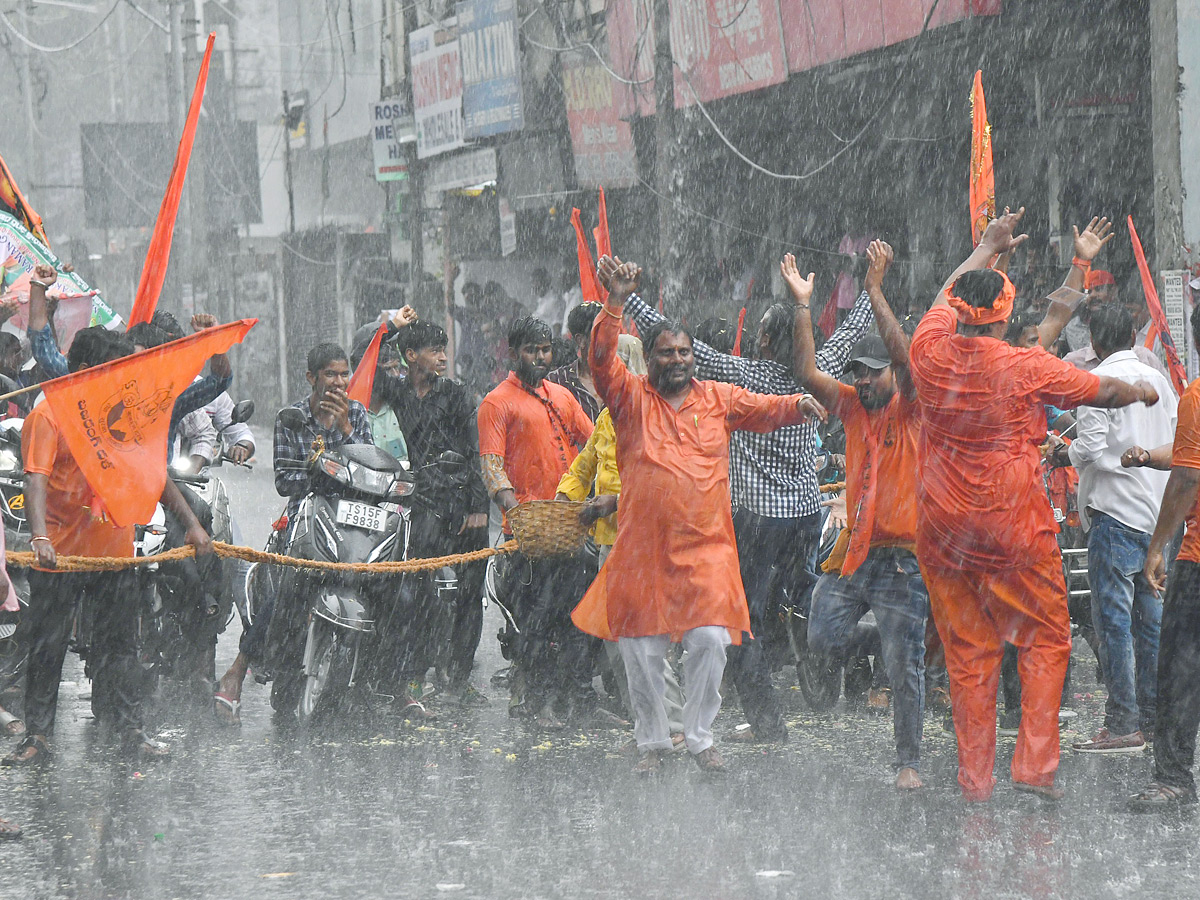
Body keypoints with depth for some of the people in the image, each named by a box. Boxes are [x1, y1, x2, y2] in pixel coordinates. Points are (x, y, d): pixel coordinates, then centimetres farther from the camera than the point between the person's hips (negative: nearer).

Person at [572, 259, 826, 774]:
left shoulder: (718, 399, 9)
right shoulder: (631, 398, 4)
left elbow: (766, 408, 0)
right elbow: (601, 361, -10)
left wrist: (799, 404, -22)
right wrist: (616, 303, -23)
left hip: (706, 546, 1)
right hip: (643, 548, -1)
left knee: (710, 640, -8)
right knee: (640, 647, 3)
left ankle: (700, 737, 7)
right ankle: (652, 741, 18)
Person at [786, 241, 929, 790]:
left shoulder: (912, 410, -5)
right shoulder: (852, 407, 10)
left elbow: (905, 357, -20)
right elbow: (807, 373, 2)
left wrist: (875, 290, -23)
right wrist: (803, 304, -3)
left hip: (902, 555, -5)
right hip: (855, 550, 5)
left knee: (903, 666, -3)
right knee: (822, 641, -1)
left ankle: (908, 762, 7)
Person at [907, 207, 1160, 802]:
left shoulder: (931, 356, -4)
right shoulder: (1026, 368, -13)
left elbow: (943, 301, 19)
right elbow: (1102, 392, 2)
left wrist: (986, 248, 33)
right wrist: (1141, 391, 25)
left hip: (944, 530, 4)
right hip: (1014, 530, -3)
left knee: (967, 655, 9)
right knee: (1046, 640, 10)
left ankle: (974, 778, 10)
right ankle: (1034, 763, 0)